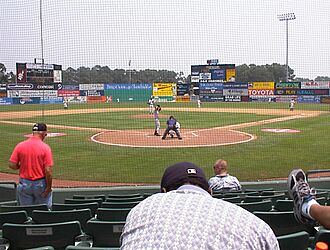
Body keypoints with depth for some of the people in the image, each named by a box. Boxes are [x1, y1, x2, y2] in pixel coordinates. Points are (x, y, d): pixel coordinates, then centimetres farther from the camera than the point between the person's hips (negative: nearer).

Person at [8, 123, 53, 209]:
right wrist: (48, 187, -8)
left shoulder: (20, 146, -3)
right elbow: (48, 170, -16)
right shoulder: (45, 147, -12)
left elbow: (12, 165, -4)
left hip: (24, 184, 3)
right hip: (41, 184, -3)